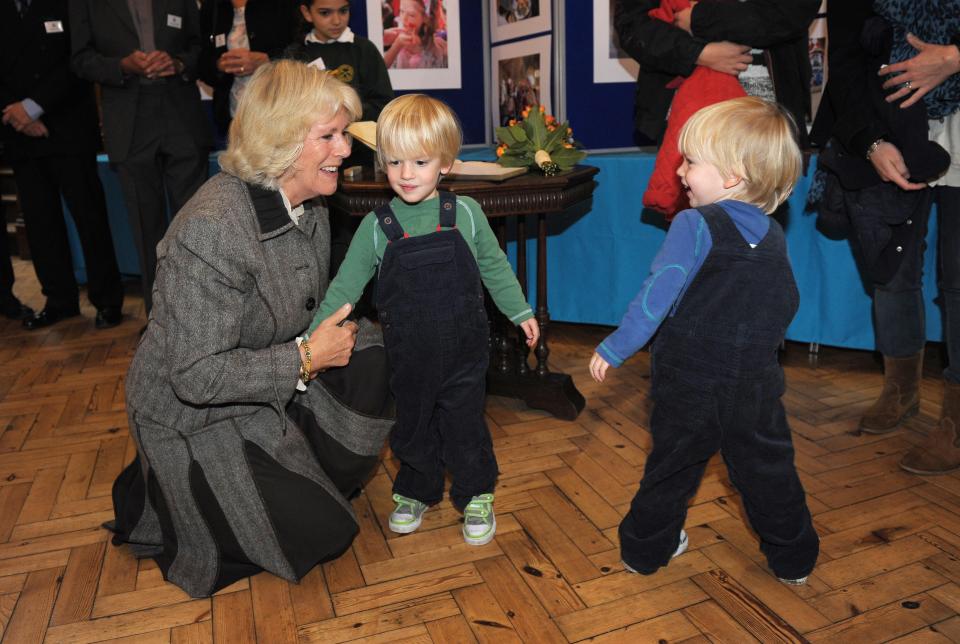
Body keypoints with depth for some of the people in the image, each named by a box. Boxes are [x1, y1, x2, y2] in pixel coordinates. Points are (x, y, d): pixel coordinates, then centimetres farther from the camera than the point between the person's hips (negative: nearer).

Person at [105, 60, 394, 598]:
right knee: (321, 533, -7)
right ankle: (161, 498, 14)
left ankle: (304, 479, 8)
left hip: (276, 386, 8)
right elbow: (195, 376, -29)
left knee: (368, 354, -16)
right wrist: (306, 358, -24)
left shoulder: (311, 205, -3)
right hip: (196, 416, -7)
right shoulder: (210, 230, -31)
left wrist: (336, 335, -9)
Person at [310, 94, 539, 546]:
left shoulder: (465, 214, -7)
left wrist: (521, 312, 12)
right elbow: (345, 287, -3)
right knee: (412, 427, 16)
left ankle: (476, 496, 30)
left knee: (465, 428, 7)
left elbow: (494, 267, 7)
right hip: (408, 355, 1)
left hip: (463, 351, -1)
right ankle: (415, 492, 40)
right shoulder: (376, 226, -7)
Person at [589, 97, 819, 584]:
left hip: (689, 384, -4)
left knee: (672, 469, 13)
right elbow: (786, 308, 15)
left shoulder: (694, 226, -15)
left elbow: (656, 297, -21)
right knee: (769, 472, 19)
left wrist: (615, 348, -13)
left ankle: (645, 548, 30)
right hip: (756, 387, 4)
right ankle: (793, 560, 35)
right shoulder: (774, 237, 5)